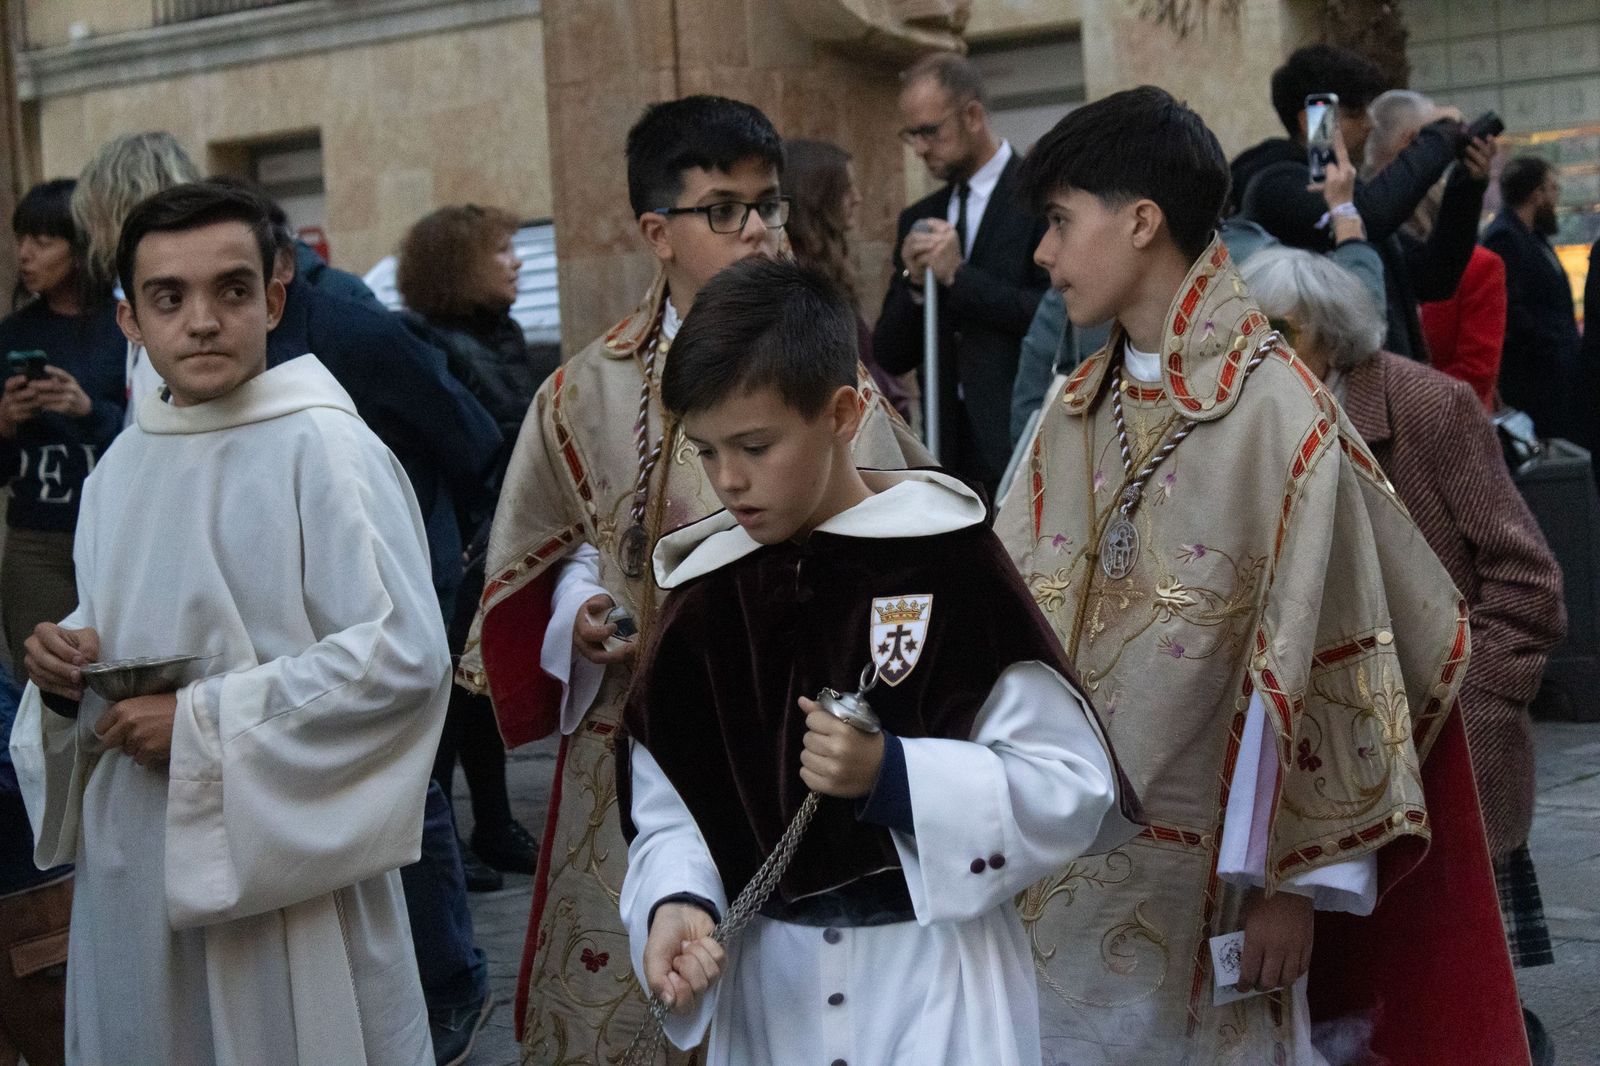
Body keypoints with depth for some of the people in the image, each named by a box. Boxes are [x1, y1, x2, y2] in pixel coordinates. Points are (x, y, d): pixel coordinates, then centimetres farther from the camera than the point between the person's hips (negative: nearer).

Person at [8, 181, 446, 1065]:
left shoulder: (323, 448, -12)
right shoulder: (120, 469, 8)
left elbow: (403, 655, -19)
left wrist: (203, 723, -17)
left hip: (281, 855, -6)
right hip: (134, 859, 6)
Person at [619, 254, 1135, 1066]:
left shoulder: (948, 562, -11)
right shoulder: (705, 594, 0)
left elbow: (1071, 786, -11)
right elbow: (668, 810, 5)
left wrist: (892, 774, -21)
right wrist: (676, 902, -15)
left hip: (936, 983, -3)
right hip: (767, 986, 3)